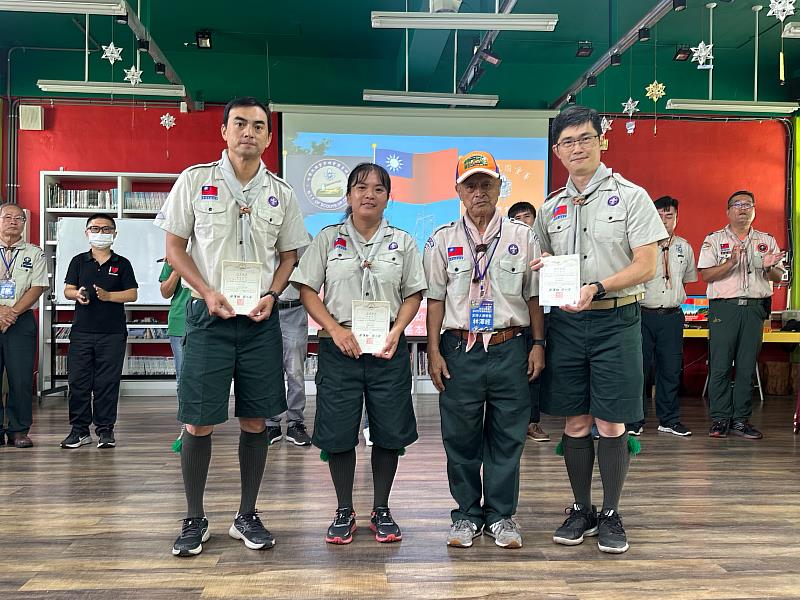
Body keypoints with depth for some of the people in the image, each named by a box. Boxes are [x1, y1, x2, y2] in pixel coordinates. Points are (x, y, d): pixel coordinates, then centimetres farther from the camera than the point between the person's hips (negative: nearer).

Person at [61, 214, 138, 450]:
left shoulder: (121, 263, 7)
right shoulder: (79, 261, 12)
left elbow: (132, 294, 2)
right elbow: (67, 290, 10)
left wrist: (108, 295, -13)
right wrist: (77, 294, -12)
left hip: (112, 332, -2)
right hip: (81, 331, 2)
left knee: (107, 382, 1)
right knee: (78, 381, 2)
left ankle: (105, 429, 11)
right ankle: (79, 430, 11)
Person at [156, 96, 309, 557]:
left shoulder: (282, 194, 7)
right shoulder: (195, 181, 1)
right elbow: (175, 248, 2)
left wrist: (271, 295, -5)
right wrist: (208, 293, -11)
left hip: (261, 319, 2)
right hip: (209, 316, -2)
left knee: (256, 420, 6)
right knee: (199, 421, 0)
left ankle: (248, 516, 21)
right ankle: (195, 519, 17)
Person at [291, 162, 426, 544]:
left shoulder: (402, 242, 7)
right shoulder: (328, 239, 4)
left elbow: (413, 294, 8)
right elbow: (307, 290, 1)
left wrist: (396, 331, -9)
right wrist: (337, 330, -11)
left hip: (387, 349, 1)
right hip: (339, 348, -1)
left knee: (389, 430, 5)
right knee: (338, 430, 3)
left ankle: (381, 510, 22)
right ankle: (344, 512, 20)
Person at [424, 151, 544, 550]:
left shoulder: (522, 237, 7)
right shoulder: (442, 241, 7)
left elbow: (534, 297, 10)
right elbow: (435, 299, 6)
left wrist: (538, 344, 3)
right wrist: (433, 351, 0)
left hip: (509, 349, 0)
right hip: (459, 349, 0)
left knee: (507, 437, 6)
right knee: (460, 437, 6)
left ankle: (501, 515, 20)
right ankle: (466, 514, 21)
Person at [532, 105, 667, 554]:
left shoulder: (631, 196, -1)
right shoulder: (551, 209, 12)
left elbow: (646, 266, -8)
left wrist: (597, 287, -22)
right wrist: (544, 270, -4)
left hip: (615, 319, -3)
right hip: (565, 322, 4)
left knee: (612, 424, 0)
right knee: (576, 422, 9)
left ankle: (611, 515, 15)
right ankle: (581, 510, 22)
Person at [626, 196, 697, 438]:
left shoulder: (684, 247, 12)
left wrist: (675, 295, 12)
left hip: (672, 316, 4)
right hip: (644, 315, -3)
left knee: (671, 369, 7)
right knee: (639, 367, -2)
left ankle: (669, 420, 18)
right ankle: (634, 421, 7)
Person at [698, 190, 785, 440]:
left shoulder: (767, 240, 16)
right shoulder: (714, 240, 7)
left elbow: (778, 277, 14)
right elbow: (706, 275, -2)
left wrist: (769, 267, -8)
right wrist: (731, 262, -16)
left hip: (755, 308, 3)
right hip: (724, 308, -2)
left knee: (747, 367, 4)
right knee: (720, 366, -4)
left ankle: (741, 419, 11)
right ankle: (720, 419, 4)